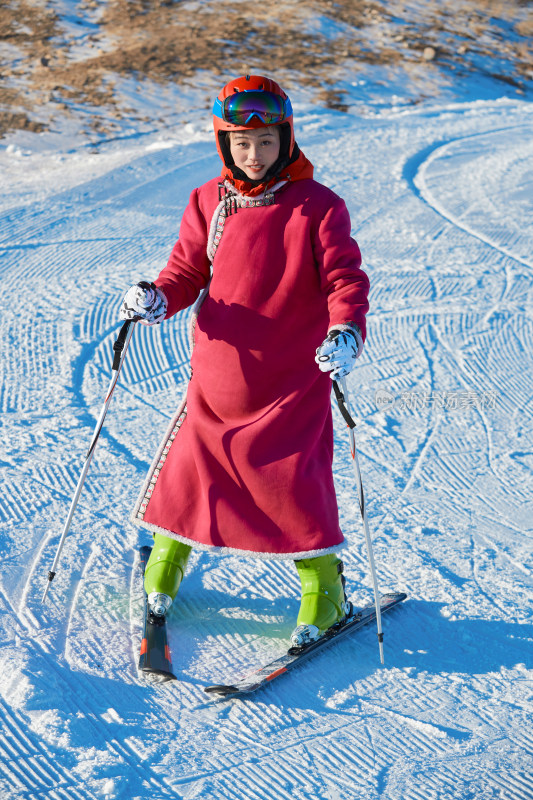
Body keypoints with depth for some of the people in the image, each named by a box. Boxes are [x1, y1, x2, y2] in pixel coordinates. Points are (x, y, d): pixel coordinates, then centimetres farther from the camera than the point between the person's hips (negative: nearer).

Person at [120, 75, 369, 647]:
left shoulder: (318, 206, -5)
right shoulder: (209, 204, 5)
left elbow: (345, 278, -9)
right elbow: (187, 272, 8)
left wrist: (345, 331, -29)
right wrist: (156, 298, -14)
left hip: (295, 377, -3)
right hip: (218, 374, 3)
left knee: (296, 483, -4)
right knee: (189, 465, 9)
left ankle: (324, 591, 18)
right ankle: (165, 564, 35)